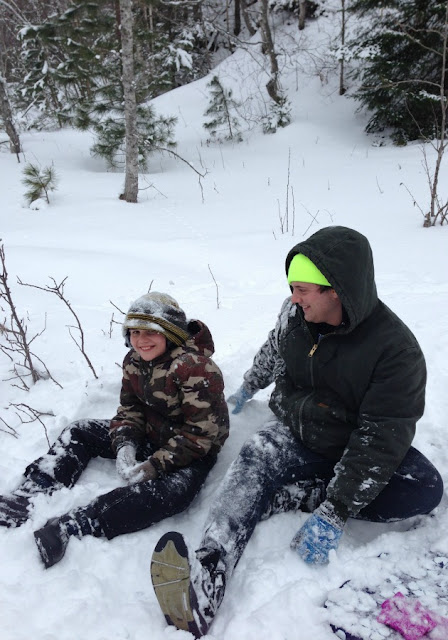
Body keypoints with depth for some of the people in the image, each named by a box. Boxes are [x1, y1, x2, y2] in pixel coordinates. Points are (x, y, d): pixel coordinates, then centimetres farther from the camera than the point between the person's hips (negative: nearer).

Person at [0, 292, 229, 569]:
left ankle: (70, 527, -42)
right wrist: (125, 446, -17)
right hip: (151, 435, 8)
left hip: (193, 452, -7)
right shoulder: (134, 361, -3)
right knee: (80, 432, 4)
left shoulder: (196, 368, -27)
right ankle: (30, 496, -8)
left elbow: (201, 434, -27)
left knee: (173, 491, -39)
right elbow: (129, 409, 3)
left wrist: (153, 466, -28)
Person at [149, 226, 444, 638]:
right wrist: (249, 388, 28)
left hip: (357, 451, -2)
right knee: (254, 461, -27)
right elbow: (273, 352, 12)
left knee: (425, 490, -27)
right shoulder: (295, 314, -11)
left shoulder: (396, 349, -25)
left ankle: (289, 497, -27)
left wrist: (334, 513, -33)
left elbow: (380, 438, -27)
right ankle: (206, 580, -46)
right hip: (295, 434, 2)